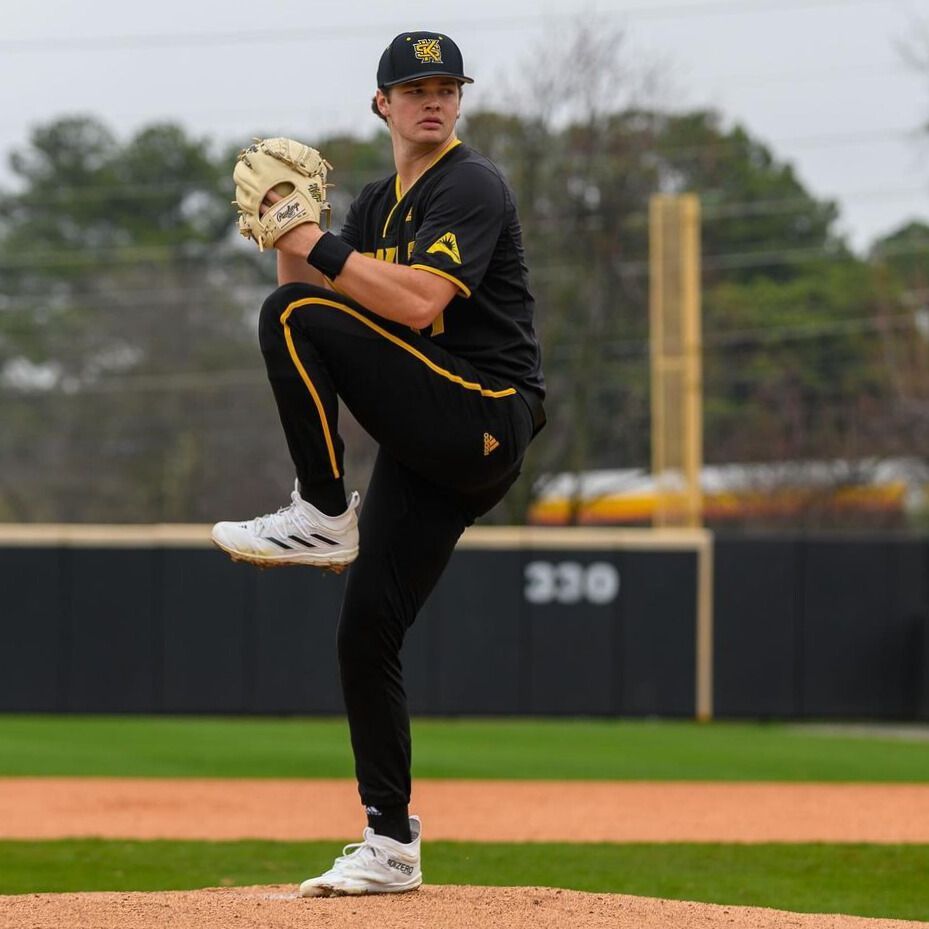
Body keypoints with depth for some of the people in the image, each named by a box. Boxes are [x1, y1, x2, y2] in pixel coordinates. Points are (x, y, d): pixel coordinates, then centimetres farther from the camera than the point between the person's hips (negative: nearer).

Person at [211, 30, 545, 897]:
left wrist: (318, 246, -16)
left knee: (297, 319, -21)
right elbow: (317, 291, 16)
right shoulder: (378, 205, 19)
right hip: (429, 446, 8)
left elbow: (416, 302, -22)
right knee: (365, 630, 3)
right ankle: (389, 846, 9)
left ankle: (323, 516, -13)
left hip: (486, 419, -8)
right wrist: (290, 242, -1)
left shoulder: (471, 188, -8)